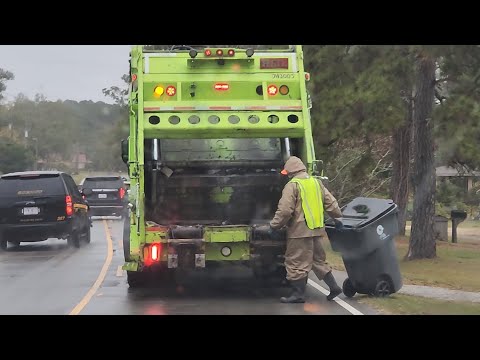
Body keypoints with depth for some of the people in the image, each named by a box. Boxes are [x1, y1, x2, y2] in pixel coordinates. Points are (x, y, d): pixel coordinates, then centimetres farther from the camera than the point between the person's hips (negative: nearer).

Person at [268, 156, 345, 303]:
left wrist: (274, 226, -8)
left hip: (300, 230, -8)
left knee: (296, 262, -1)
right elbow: (331, 203, 16)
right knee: (318, 259, 18)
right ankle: (334, 286, 17)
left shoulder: (292, 185, -10)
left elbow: (285, 210, -16)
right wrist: (337, 219, 26)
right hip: (317, 229, 8)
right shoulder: (316, 182, 13)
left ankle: (298, 293, 1)